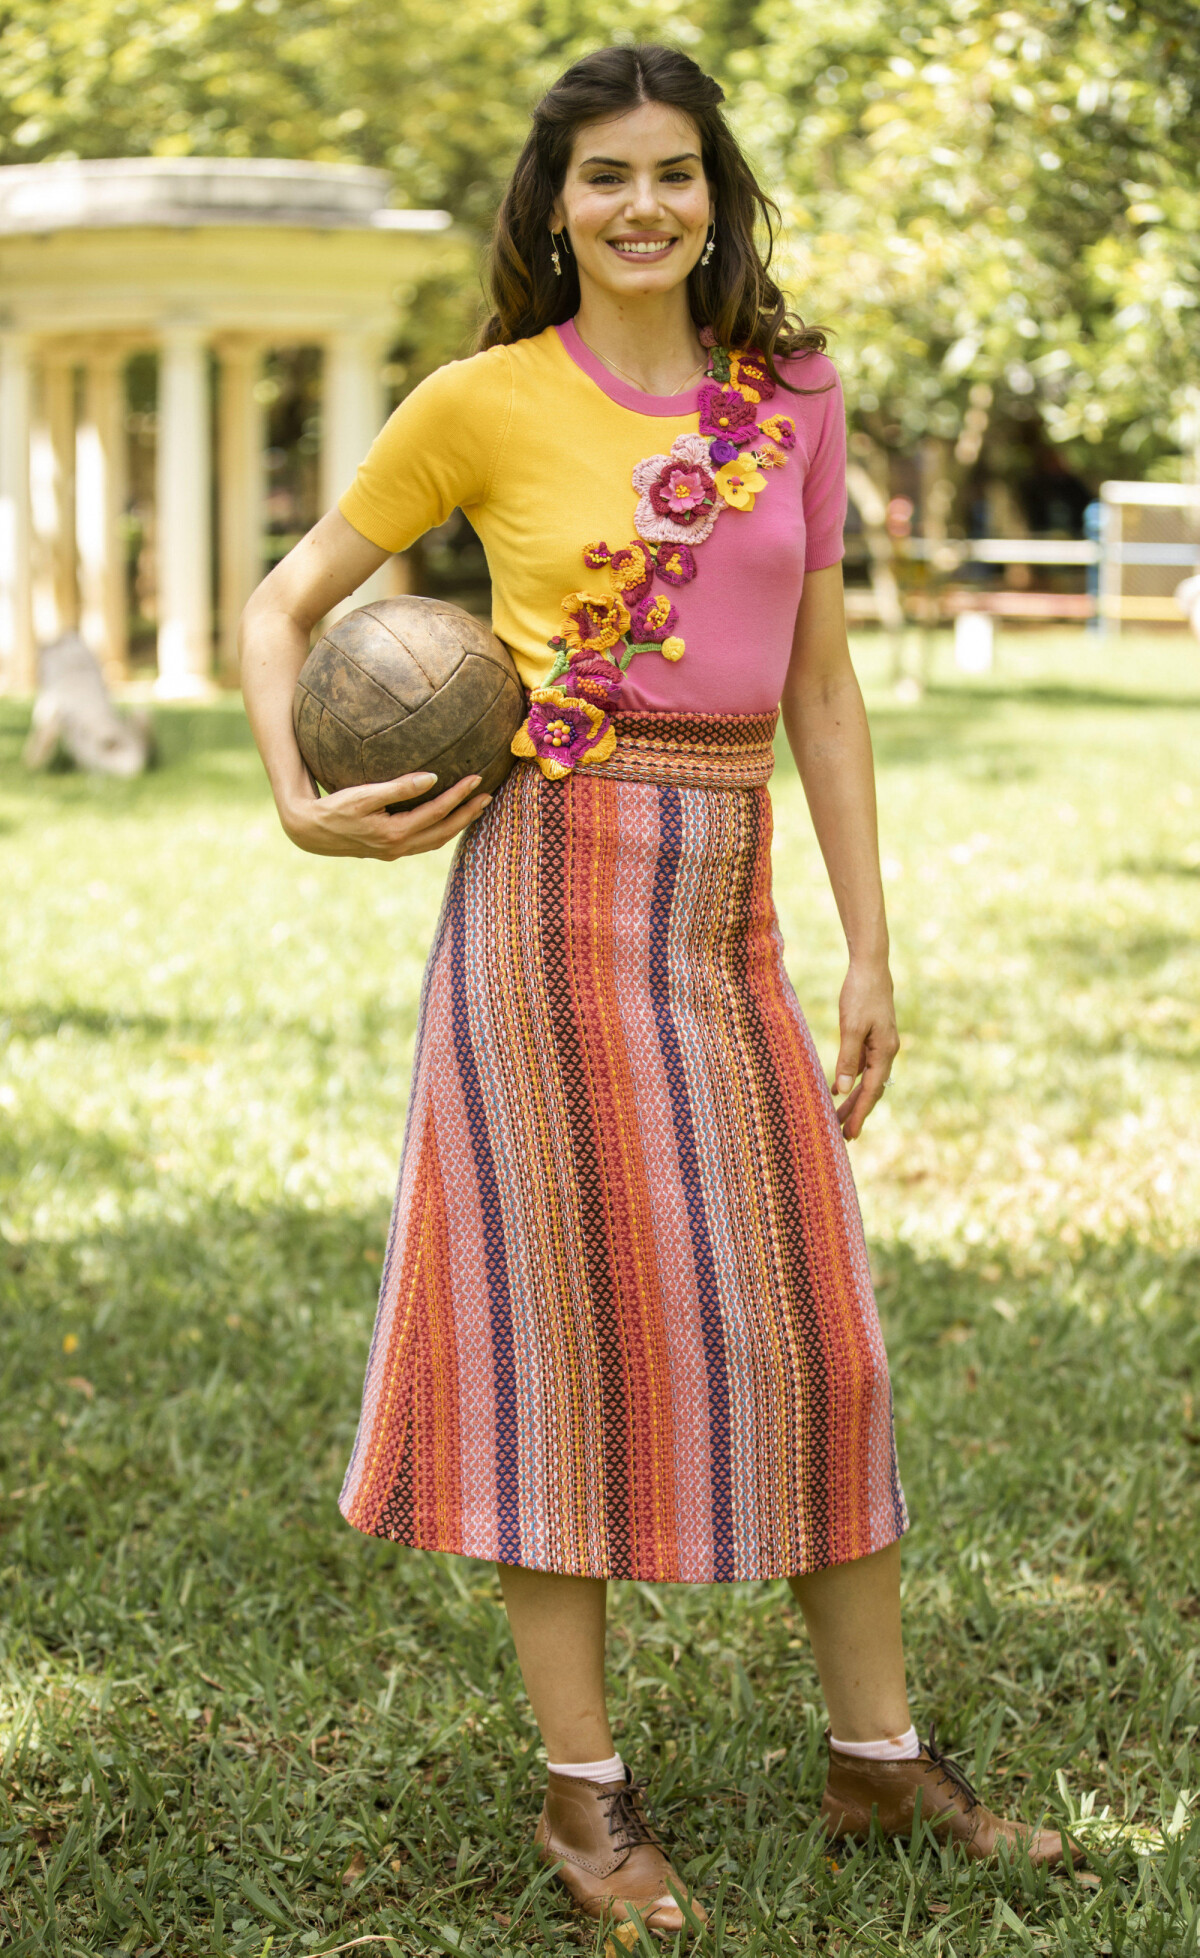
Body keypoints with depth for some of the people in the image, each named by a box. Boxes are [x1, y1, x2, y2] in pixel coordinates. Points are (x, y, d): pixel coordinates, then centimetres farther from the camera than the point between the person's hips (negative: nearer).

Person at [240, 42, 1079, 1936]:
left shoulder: (793, 398, 9)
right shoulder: (489, 402, -1)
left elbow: (821, 689, 11)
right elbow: (283, 604, 7)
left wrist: (870, 952, 8)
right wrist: (301, 803, -9)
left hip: (730, 912, 4)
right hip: (554, 891, -4)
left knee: (809, 1329, 7)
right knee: (562, 1322, 1)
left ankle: (879, 1756, 21)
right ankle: (584, 1784, 13)